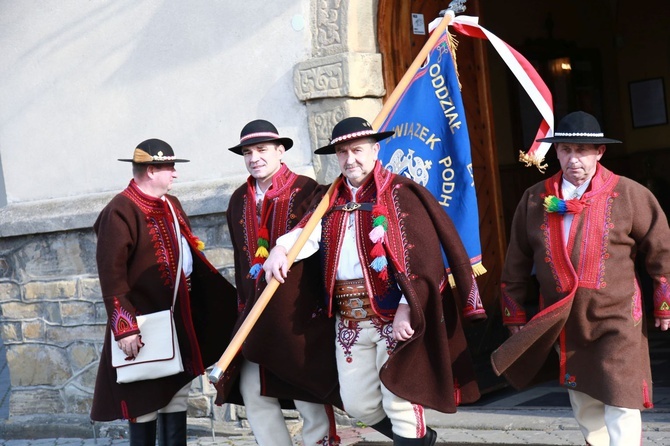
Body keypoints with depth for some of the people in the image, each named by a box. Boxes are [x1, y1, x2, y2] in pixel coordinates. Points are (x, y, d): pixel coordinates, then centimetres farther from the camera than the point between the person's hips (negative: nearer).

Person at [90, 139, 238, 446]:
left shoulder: (171, 204, 12)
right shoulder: (121, 211, -16)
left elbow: (187, 253, 19)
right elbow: (111, 274, -20)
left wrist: (221, 294, 16)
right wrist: (125, 327, -23)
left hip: (178, 319, 9)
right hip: (143, 324, -8)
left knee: (178, 392, 13)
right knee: (145, 399, 1)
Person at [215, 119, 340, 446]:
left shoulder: (307, 191, -7)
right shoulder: (239, 200, 11)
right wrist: (243, 305, 15)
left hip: (301, 310, -6)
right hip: (257, 313, 6)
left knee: (311, 398, 2)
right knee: (254, 394, 7)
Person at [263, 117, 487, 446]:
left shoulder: (400, 193, -4)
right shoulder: (333, 199, 14)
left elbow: (420, 256, -11)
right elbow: (310, 232, -2)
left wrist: (407, 309, -19)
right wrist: (281, 248, -23)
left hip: (393, 314, -6)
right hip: (349, 320, 7)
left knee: (398, 403, -3)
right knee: (357, 404, 13)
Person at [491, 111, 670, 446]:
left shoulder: (628, 195, -9)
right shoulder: (535, 200, -1)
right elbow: (517, 264, 6)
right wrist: (516, 316, 8)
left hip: (616, 320, -4)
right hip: (563, 324, 4)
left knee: (620, 407, -6)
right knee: (585, 410, 17)